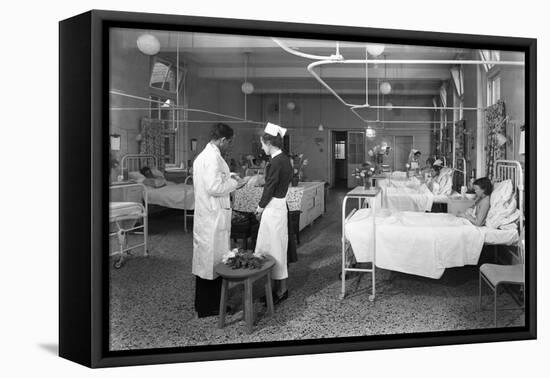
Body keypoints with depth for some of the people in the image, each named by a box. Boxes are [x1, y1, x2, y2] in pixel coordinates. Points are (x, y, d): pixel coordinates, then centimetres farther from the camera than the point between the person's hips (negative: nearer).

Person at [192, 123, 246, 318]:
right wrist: (234, 184, -9)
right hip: (214, 218, -10)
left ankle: (203, 304, 29)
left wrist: (228, 179, 16)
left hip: (204, 216, 10)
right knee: (214, 260, 0)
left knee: (205, 259, 17)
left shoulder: (202, 156, 14)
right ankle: (210, 306, 11)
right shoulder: (213, 157, -17)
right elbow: (214, 188, -23)